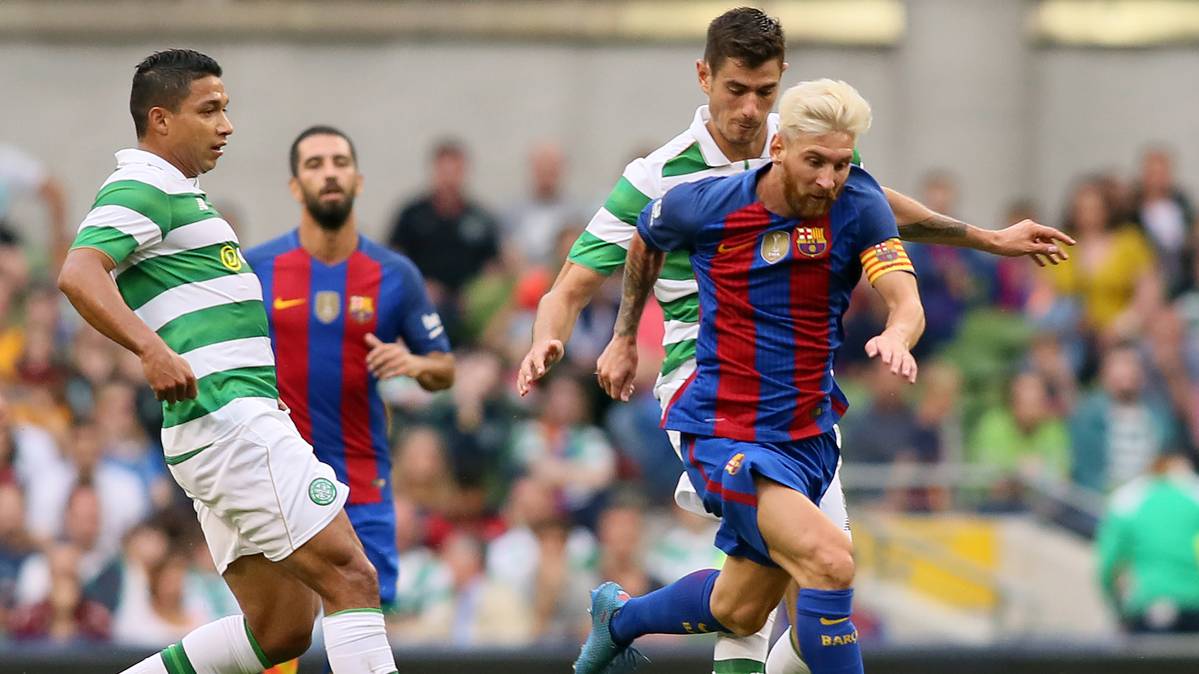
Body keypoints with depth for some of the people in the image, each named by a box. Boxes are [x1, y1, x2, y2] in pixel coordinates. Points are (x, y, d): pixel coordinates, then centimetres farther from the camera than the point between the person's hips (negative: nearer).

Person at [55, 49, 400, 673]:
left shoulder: (178, 195, 25)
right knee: (350, 577, -15)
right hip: (230, 418, -10)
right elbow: (79, 273, -24)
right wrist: (154, 350, -37)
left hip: (239, 424, 10)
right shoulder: (141, 188, -7)